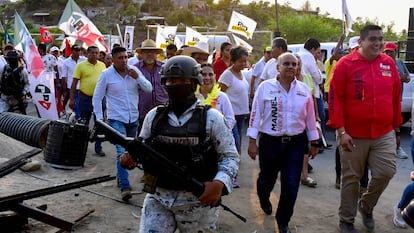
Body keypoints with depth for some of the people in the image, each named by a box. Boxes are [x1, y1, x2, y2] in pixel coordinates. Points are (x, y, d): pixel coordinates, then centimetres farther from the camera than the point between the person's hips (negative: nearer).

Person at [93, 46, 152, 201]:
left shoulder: (134, 70, 1)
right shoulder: (106, 75, -7)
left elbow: (149, 89, -2)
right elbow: (97, 97, -1)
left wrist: (137, 77, -17)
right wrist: (99, 117, -7)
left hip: (133, 118, 5)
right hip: (116, 119, -4)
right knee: (122, 152, -15)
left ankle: (121, 177, 39)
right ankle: (125, 187, -15)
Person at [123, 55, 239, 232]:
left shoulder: (212, 117, -6)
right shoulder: (153, 116, 3)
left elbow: (230, 156, -5)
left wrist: (219, 183, -22)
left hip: (198, 201, -2)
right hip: (158, 198, 2)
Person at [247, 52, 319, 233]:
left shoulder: (304, 89, 2)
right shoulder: (265, 87, -6)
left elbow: (310, 118, 8)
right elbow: (255, 115, -5)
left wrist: (314, 143, 11)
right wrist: (252, 142, -7)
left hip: (296, 144, 2)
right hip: (270, 142, -2)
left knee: (291, 186, 0)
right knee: (267, 179, 15)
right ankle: (264, 198, 52)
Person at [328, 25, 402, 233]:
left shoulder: (389, 64, 4)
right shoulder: (345, 64, -9)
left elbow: (396, 97, 11)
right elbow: (335, 98, -10)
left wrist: (396, 126, 14)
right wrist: (341, 131, -14)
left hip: (384, 134, 3)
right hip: (353, 135, -3)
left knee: (386, 173, -1)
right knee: (351, 179, 8)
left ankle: (366, 206, 28)